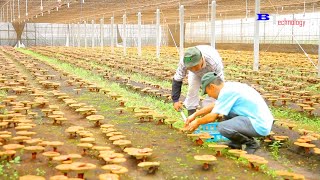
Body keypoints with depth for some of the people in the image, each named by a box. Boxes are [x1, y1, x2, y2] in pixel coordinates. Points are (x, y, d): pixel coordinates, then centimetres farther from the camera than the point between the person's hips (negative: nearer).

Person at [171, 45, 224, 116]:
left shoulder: (214, 62, -47)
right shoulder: (183, 62, -40)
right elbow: (177, 80, -27)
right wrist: (175, 100, -29)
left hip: (212, 72, -1)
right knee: (192, 90, -12)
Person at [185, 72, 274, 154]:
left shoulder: (226, 92, -17)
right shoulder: (229, 86, 11)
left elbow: (212, 117, -12)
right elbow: (214, 106, 25)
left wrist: (197, 122, 6)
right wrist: (194, 115, 28)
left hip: (260, 126, -10)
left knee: (222, 127, -23)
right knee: (226, 110, 17)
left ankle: (251, 144, 0)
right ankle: (236, 144, 18)